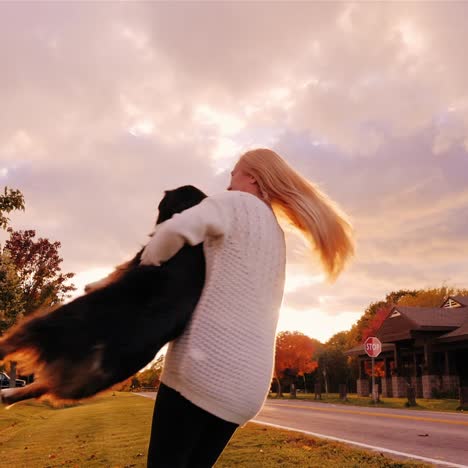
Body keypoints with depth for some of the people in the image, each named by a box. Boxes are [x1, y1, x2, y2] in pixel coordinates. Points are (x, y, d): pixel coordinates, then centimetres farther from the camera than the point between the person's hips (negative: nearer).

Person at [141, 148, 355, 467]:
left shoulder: (237, 203, 0)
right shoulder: (276, 237, 24)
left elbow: (178, 229, -19)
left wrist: (145, 269, -1)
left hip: (207, 364, -8)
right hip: (250, 379, 8)